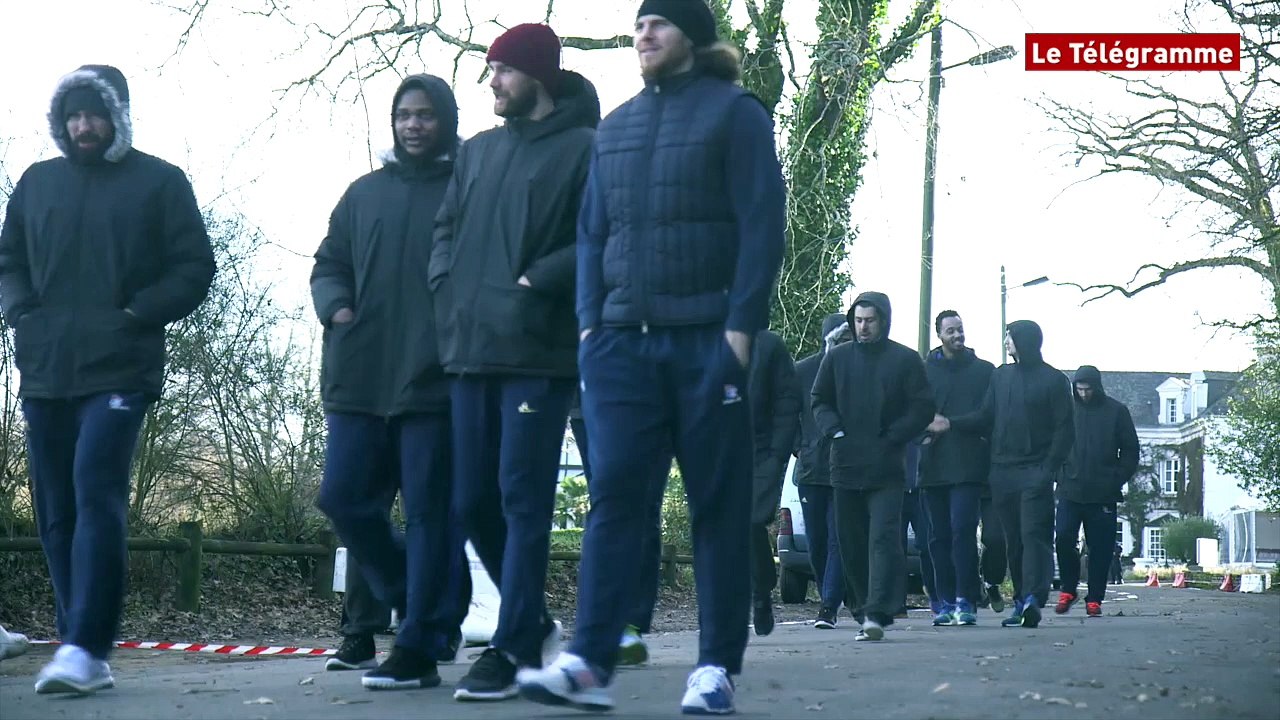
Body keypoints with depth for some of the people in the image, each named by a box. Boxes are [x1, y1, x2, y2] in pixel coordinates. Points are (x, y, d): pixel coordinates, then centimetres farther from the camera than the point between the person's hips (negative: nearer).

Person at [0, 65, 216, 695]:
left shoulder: (159, 182, 5)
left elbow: (194, 267, 2)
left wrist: (136, 315, -10)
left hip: (119, 370, -5)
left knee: (97, 496, -17)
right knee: (56, 512, 4)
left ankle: (84, 646, -19)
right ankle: (84, 652, 10)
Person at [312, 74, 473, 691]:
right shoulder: (363, 193, 19)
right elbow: (328, 265, 20)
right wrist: (335, 306, -1)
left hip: (437, 381, -5)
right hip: (360, 379, 5)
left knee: (431, 514, -4)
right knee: (343, 499, 3)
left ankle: (420, 649, 2)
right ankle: (429, 609, 22)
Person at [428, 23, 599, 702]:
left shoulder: (581, 149, 0)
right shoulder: (476, 151, 20)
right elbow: (446, 229, 23)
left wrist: (539, 280, -15)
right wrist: (447, 288, 7)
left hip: (538, 353, -7)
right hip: (471, 350, 7)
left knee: (522, 500, -6)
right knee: (473, 502, 8)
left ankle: (510, 648, -2)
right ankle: (533, 623, 25)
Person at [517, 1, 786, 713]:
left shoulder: (735, 112, 1)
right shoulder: (616, 127, 18)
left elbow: (762, 227, -6)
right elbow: (593, 234, 18)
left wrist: (739, 334, -14)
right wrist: (590, 323, 5)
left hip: (706, 340, -4)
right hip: (623, 342, 4)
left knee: (718, 506, 0)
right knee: (614, 496, -4)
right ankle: (590, 663, -8)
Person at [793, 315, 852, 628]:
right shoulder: (803, 371, 5)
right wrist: (800, 449, 4)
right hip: (811, 470, 3)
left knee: (838, 540, -8)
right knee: (817, 542, 9)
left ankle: (828, 607, -10)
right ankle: (831, 600, 26)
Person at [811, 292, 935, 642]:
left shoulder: (906, 360, 2)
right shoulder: (837, 358, 11)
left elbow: (923, 408, 1)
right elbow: (820, 402, 16)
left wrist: (891, 439, -8)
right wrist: (836, 432, -2)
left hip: (887, 468, -4)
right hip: (845, 464, 4)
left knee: (884, 538, -13)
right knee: (851, 543, 7)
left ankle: (877, 614, -19)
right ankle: (865, 610, 17)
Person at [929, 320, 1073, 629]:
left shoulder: (1053, 380, 1)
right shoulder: (1000, 375, 17)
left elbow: (1064, 429, -3)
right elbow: (986, 417, 16)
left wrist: (1050, 468, -12)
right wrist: (950, 423, 1)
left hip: (1035, 472, -5)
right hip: (1002, 471, 5)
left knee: (1034, 533, -14)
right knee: (1013, 538, 5)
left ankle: (1033, 598, -23)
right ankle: (1022, 601, 9)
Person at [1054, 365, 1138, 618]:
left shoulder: (1116, 411, 4)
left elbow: (1130, 450, 7)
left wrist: (1118, 480, -2)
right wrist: (1060, 475, 2)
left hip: (1103, 494, -1)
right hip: (1070, 491, 1)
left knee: (1100, 549, 1)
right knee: (1063, 538, -10)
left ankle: (1094, 599, 10)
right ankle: (1069, 589, 8)